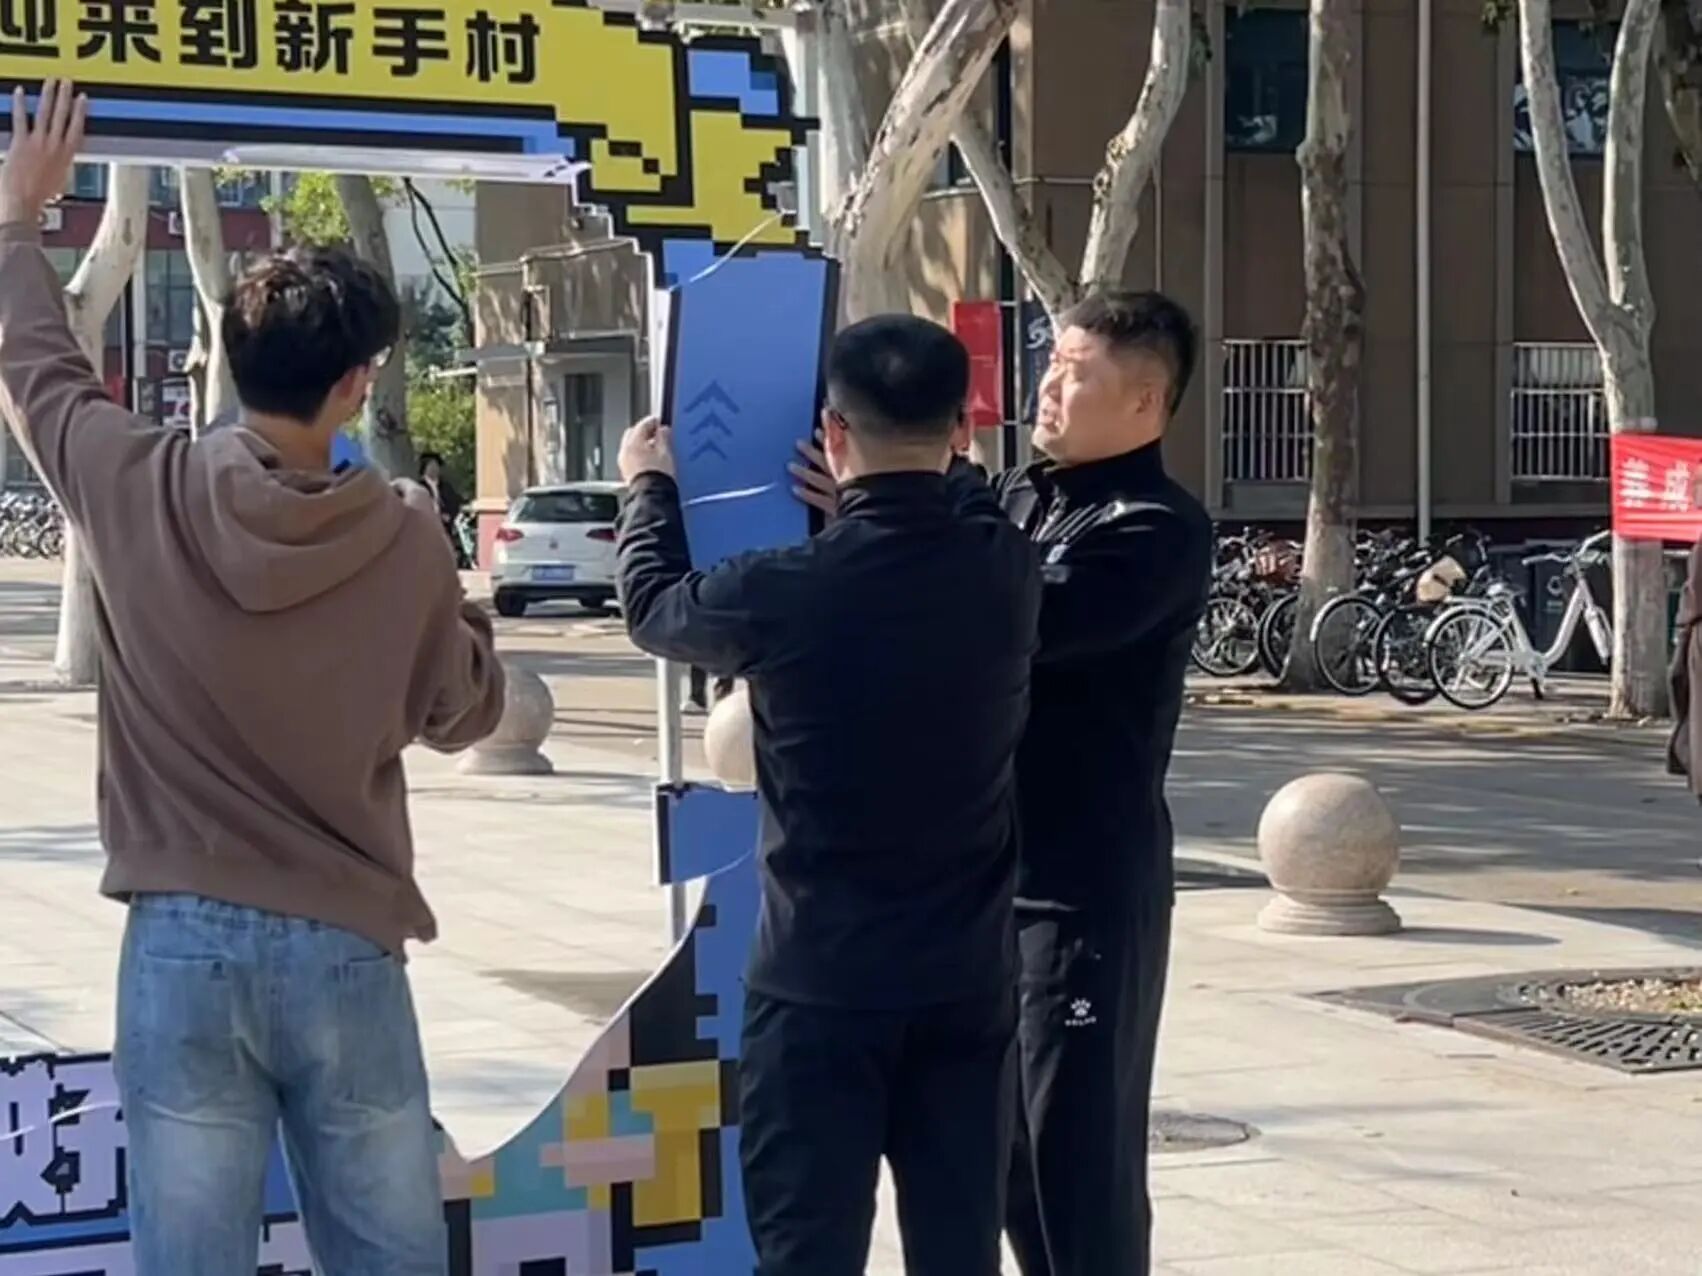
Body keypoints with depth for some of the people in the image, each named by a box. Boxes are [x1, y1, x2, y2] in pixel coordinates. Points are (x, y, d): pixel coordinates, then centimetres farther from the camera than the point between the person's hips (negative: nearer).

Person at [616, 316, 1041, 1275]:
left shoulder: (784, 592, -15)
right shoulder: (1007, 570, -6)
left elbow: (653, 605, 7)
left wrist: (653, 487, 25)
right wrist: (870, 502, 35)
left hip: (822, 981, -3)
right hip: (969, 977, 3)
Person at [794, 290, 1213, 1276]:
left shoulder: (1158, 530, -11)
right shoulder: (1020, 495, 12)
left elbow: (1022, 621, -26)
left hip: (1087, 886, -8)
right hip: (992, 870, 8)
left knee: (1080, 1147, -4)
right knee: (1003, 1138, 15)